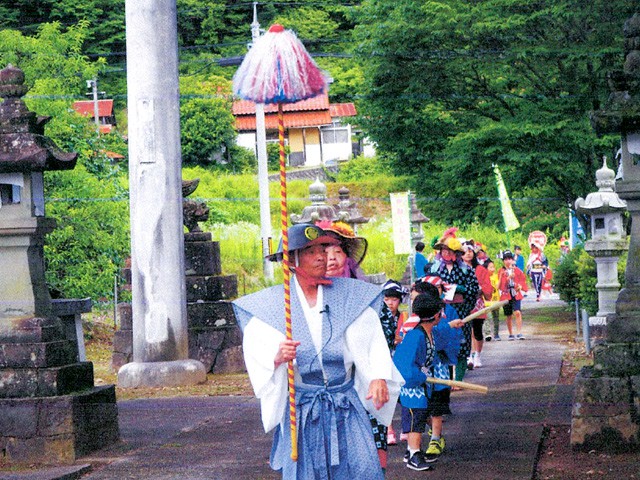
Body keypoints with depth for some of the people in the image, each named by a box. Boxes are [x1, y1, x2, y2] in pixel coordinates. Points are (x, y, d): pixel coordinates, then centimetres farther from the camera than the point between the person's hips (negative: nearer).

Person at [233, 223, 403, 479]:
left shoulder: (349, 295, 4)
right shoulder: (270, 304, 1)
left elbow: (372, 341, -4)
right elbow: (257, 357, -5)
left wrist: (378, 376, -21)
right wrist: (277, 358, -27)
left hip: (346, 406, 1)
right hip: (300, 408, -1)